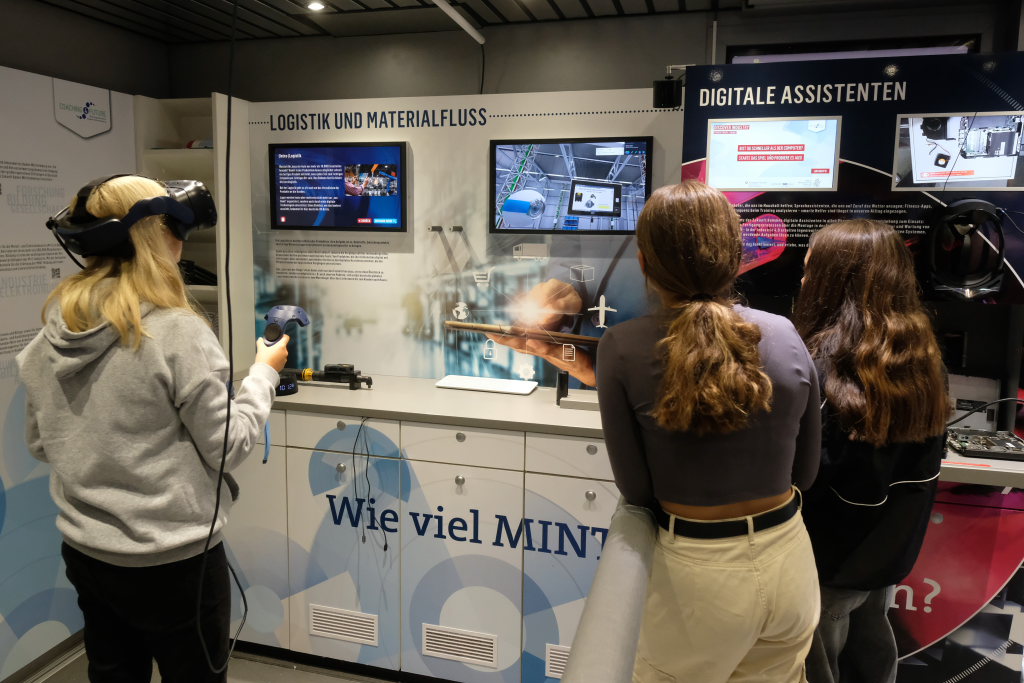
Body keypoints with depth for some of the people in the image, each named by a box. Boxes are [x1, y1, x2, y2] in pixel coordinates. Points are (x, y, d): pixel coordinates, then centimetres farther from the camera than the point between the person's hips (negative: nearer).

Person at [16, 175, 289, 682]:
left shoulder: (53, 330, -3)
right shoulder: (176, 332, -22)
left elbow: (40, 443, 9)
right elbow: (228, 446, -14)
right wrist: (263, 373, -2)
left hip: (84, 552, 6)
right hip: (173, 560, -6)